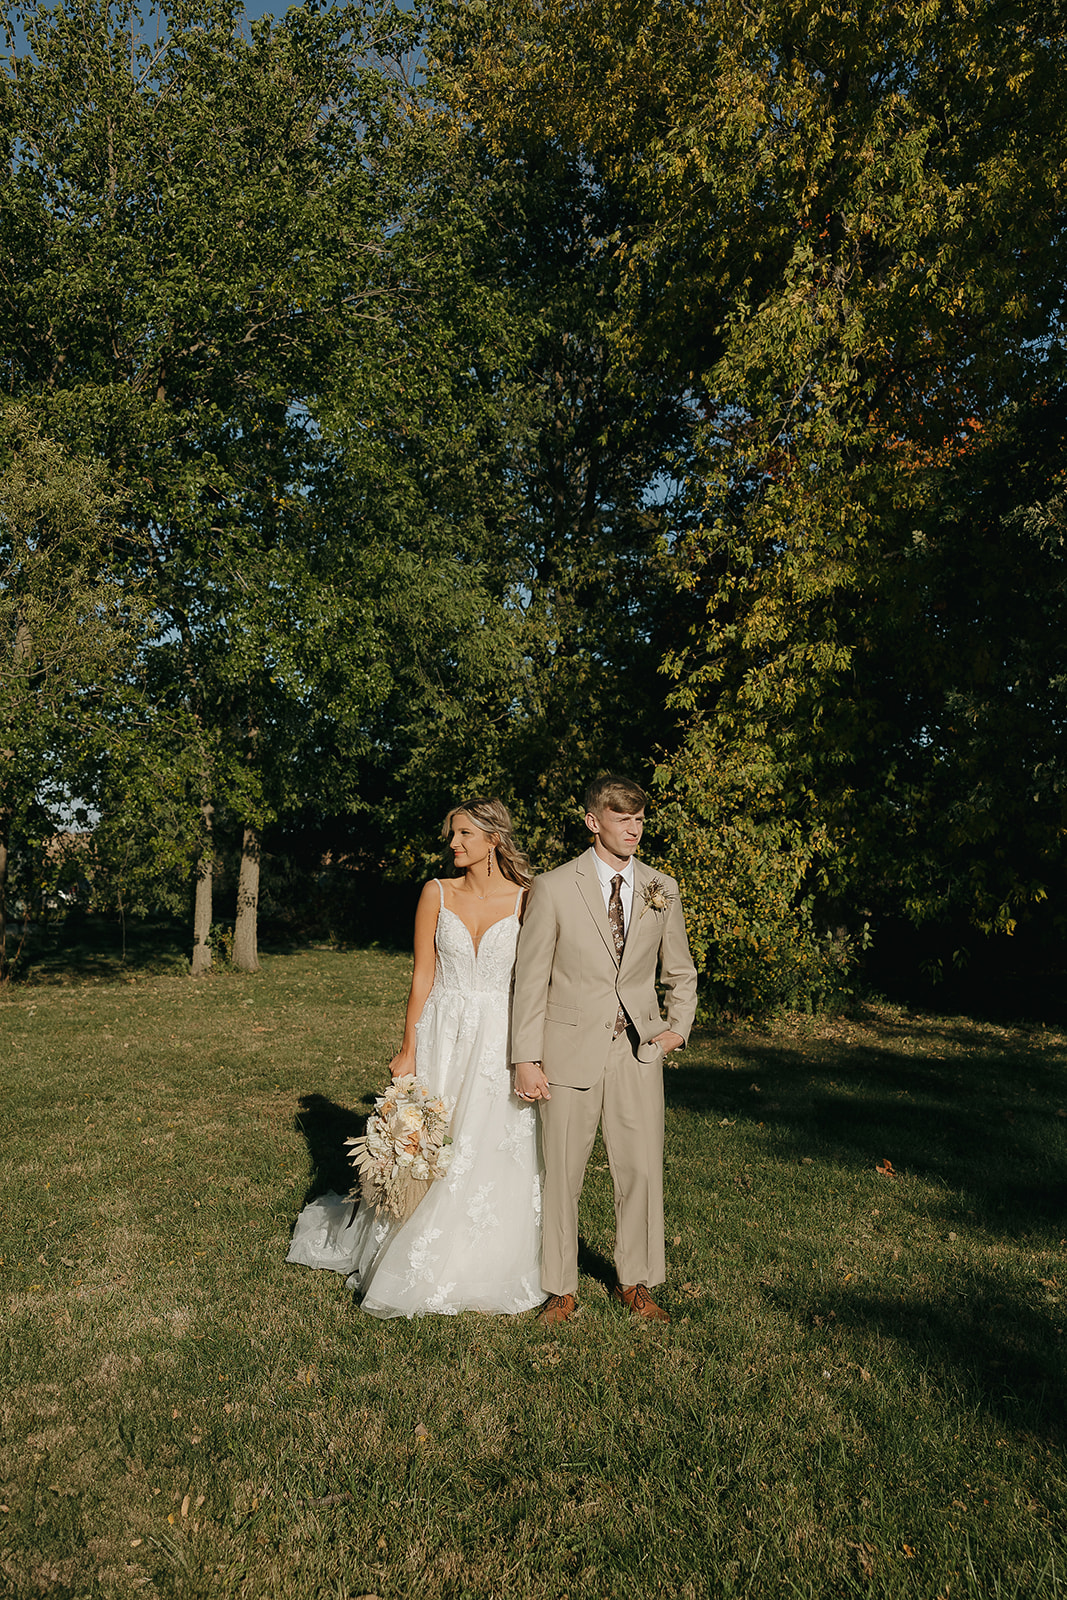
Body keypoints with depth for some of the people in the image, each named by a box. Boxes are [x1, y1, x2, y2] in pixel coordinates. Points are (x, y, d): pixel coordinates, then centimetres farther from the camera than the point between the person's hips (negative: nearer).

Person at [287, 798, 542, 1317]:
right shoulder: (437, 894, 1)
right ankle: (426, 1269, 26)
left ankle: (488, 1270, 24)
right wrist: (408, 1050, -3)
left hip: (503, 1042, -1)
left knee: (496, 1157, 3)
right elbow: (423, 976, 2)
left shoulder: (527, 899, -3)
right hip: (444, 1037, 1)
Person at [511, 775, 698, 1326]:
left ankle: (635, 1283, 29)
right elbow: (530, 979, -4)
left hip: (638, 1052, 3)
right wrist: (527, 1059, -8)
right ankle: (561, 1290, 26)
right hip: (570, 1050, -2)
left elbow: (680, 972, 17)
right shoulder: (553, 888, -6)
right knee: (561, 1173, 7)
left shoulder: (662, 890, 4)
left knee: (642, 1170, 8)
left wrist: (679, 1026, 3)